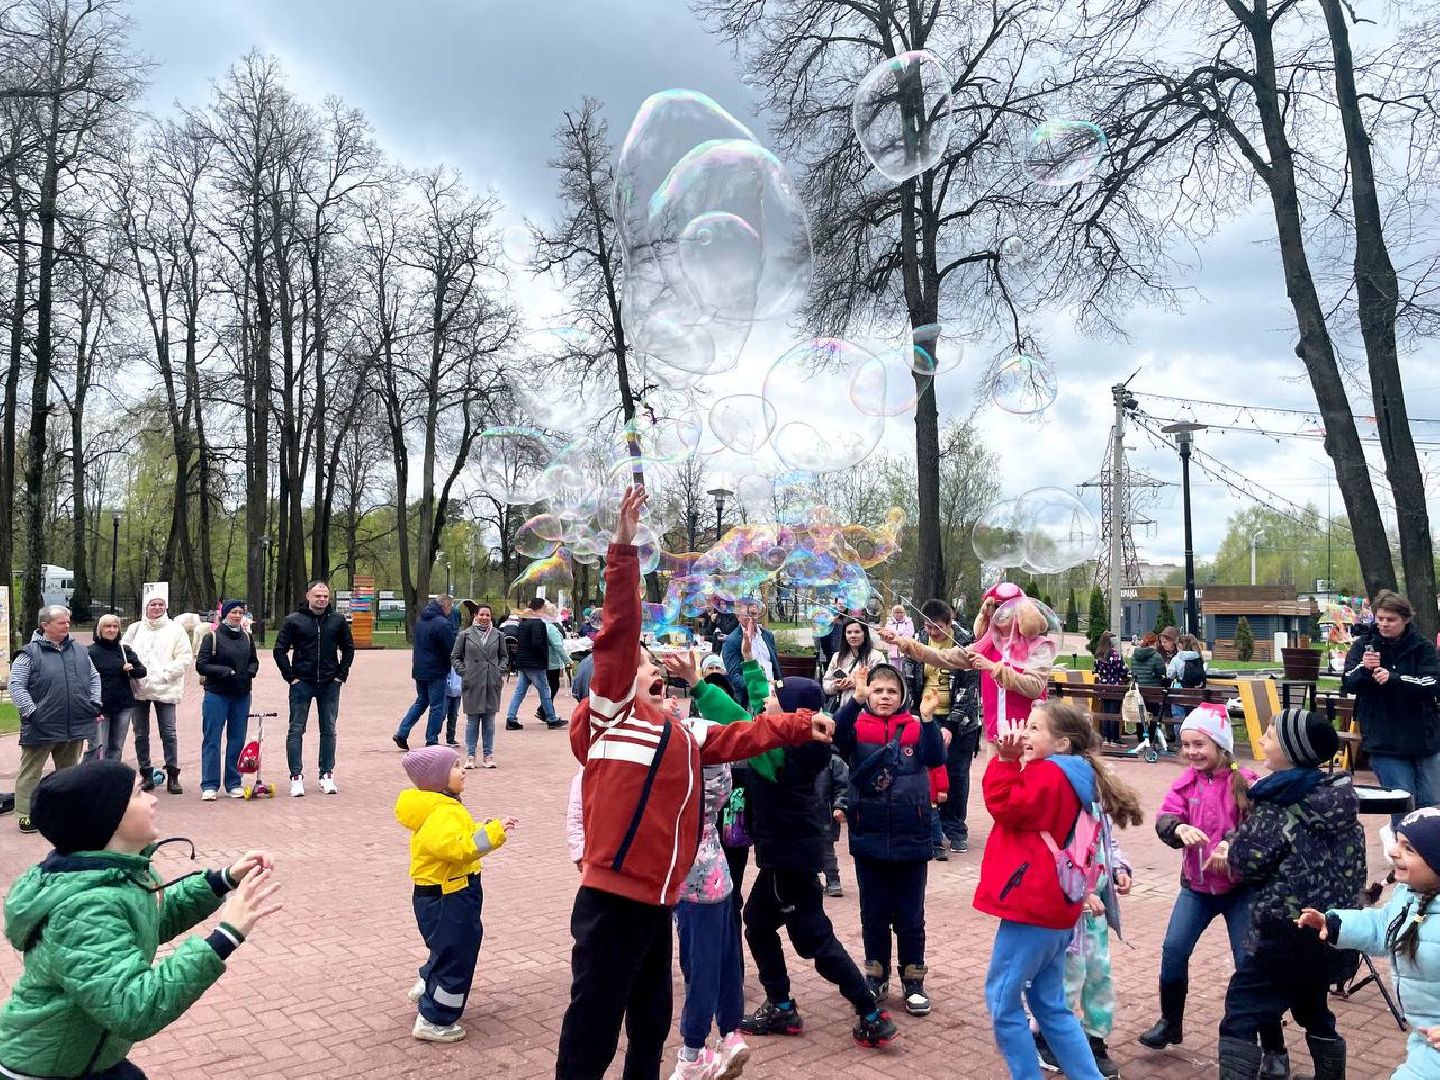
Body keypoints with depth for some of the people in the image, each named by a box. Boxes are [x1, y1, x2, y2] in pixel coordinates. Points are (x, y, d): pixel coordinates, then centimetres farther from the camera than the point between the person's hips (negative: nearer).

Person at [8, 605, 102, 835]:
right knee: (30, 772, 3)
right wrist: (31, 712, -16)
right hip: (41, 728, -5)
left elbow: (94, 677, 19)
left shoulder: (79, 651, 10)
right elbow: (16, 685, -10)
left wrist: (95, 703, 8)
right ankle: (26, 815, 9)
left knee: (68, 771, 15)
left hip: (75, 726, 5)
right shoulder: (30, 653, -7)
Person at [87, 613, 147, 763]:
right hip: (100, 707, -4)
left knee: (117, 747, 10)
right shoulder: (91, 652, -3)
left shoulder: (125, 650, 10)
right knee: (97, 747, -10)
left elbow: (142, 671, 9)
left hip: (124, 706, 4)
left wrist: (130, 670, -12)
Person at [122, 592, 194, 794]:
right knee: (141, 734, 9)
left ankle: (173, 777, 0)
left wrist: (166, 673, -11)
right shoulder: (135, 629, 10)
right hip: (138, 689, 3)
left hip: (165, 689, -3)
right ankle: (146, 775, 19)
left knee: (168, 734, -5)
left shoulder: (175, 629, 2)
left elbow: (185, 658, -2)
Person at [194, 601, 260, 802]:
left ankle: (234, 784, 16)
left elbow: (254, 661, 21)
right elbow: (201, 665, -7)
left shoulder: (247, 638, 11)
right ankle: (209, 785, 3)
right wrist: (223, 671, -20)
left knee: (237, 740, 8)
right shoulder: (212, 637, -3)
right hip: (217, 695, -4)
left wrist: (251, 671, -1)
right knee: (212, 740, -2)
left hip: (242, 696, 5)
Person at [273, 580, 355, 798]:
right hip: (302, 682, -2)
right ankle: (296, 777, 7)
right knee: (296, 730, 1)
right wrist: (290, 676, -5)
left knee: (329, 730, 7)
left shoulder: (338, 620, 3)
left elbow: (348, 648, 12)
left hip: (329, 684, 2)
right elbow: (280, 650, -1)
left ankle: (327, 775, 16)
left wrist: (341, 674, 4)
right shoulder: (294, 620, -3)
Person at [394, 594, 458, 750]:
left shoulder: (420, 619, 7)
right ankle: (431, 741, 7)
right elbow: (451, 649, -16)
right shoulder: (443, 624, -20)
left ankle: (402, 733, 13)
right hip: (436, 671, -8)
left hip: (419, 669, 8)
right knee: (437, 707, 3)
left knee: (421, 702, 20)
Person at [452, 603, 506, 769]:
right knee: (472, 720, 2)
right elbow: (455, 656, 8)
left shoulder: (498, 635, 8)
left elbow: (503, 656, 18)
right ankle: (470, 755, 9)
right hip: (472, 683, -2)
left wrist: (501, 672, 4)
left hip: (492, 683, 2)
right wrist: (463, 672, -4)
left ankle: (488, 755, 14)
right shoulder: (465, 635, 2)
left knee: (489, 720, 6)